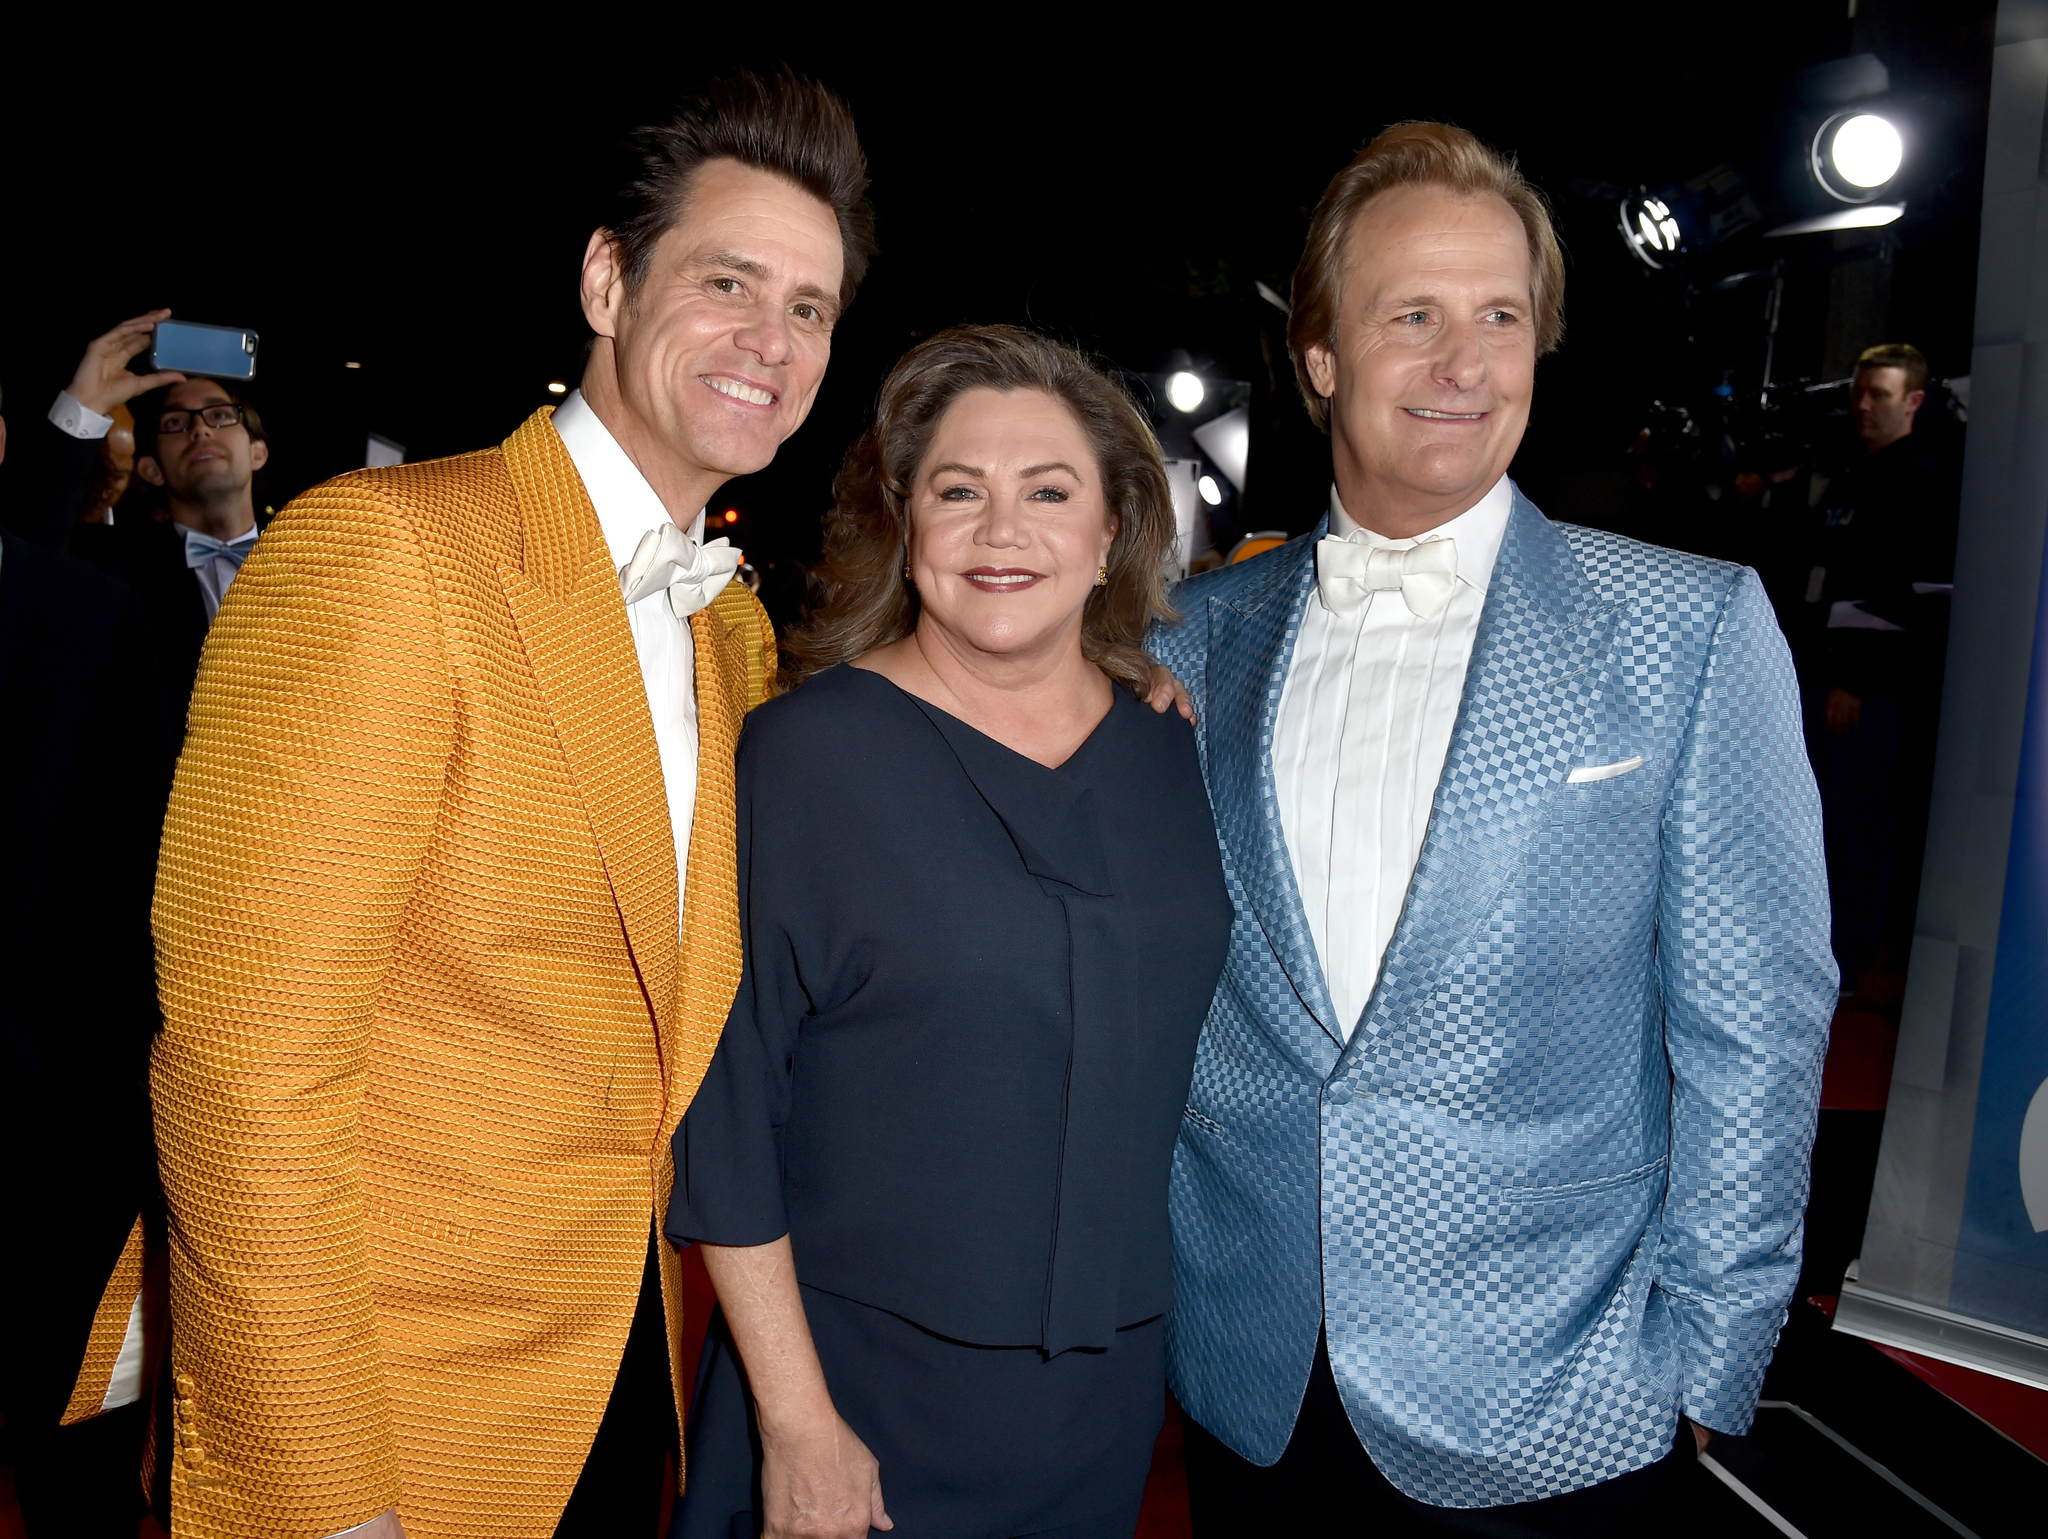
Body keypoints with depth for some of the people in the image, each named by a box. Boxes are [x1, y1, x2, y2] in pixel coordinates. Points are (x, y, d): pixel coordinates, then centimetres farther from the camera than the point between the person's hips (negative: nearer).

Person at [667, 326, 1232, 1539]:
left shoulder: (1171, 754, -1)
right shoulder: (806, 749, -13)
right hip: (862, 1381, -4)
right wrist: (795, 1419, -12)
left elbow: (1179, 1057, 9)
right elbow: (726, 1106, -12)